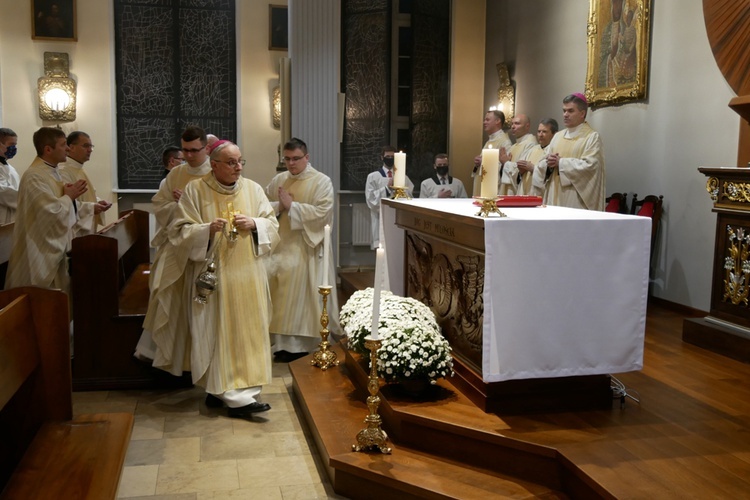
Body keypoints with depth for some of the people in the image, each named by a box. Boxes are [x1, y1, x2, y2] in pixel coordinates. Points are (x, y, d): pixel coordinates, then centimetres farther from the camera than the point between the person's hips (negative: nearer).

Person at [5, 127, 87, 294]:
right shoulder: (34, 176, -20)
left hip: (56, 246, 10)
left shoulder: (52, 171, 11)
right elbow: (52, 212, -26)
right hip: (41, 251, -10)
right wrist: (69, 196, -11)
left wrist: (70, 196, -1)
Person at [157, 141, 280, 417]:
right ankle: (236, 397, -3)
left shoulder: (253, 189, 8)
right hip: (213, 275, -4)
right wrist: (207, 229, -21)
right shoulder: (194, 190, -1)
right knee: (219, 332, -6)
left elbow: (272, 225, 9)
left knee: (248, 330, 4)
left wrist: (253, 224, -12)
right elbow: (180, 231, -4)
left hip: (247, 274, 4)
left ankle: (222, 389, 18)